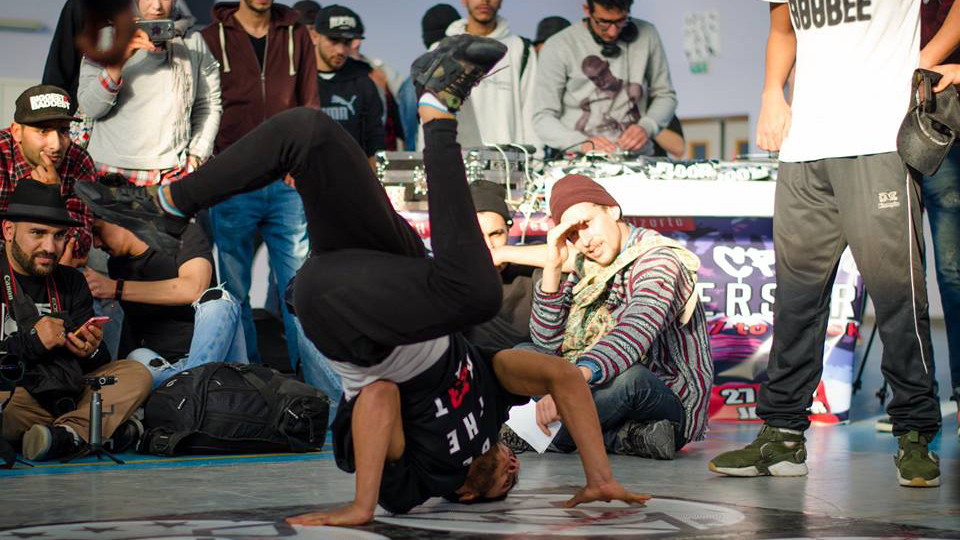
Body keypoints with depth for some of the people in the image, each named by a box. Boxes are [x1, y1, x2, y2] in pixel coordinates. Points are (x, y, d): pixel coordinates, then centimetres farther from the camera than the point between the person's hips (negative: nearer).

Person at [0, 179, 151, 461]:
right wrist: (30, 343, -15)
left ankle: (69, 432, -32)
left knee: (136, 374, -10)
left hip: (67, 393, 7)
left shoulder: (71, 282, 18)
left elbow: (98, 365, 16)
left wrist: (91, 352, -8)